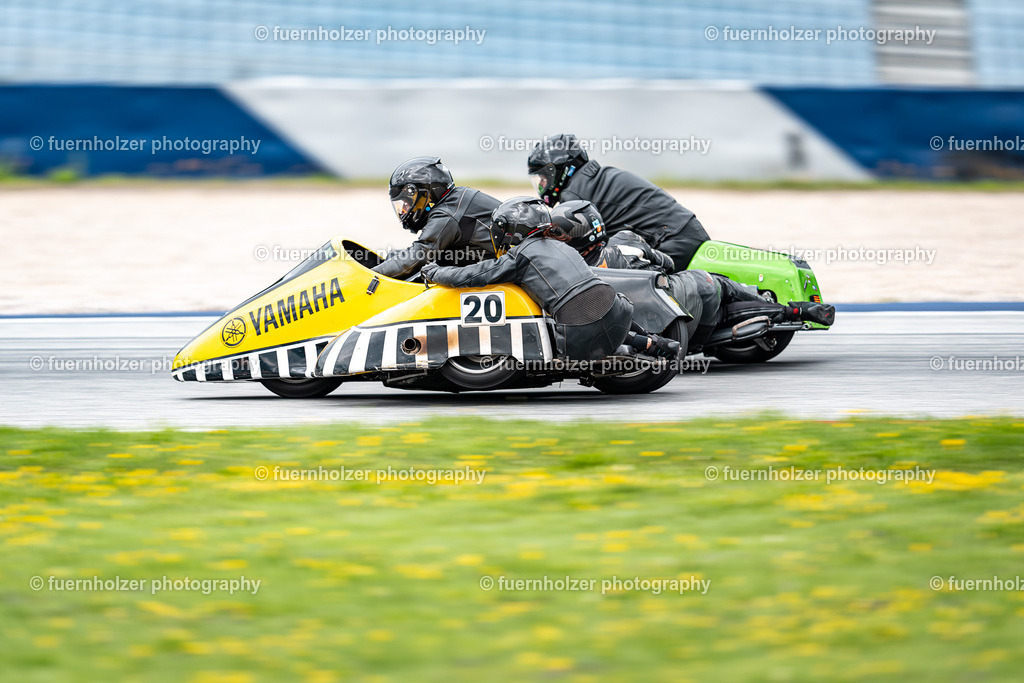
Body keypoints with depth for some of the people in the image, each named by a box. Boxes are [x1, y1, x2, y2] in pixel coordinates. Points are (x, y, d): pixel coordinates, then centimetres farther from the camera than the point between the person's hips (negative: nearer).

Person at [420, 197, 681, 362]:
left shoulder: (518, 257, 6)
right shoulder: (560, 246, 26)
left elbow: (465, 276, 10)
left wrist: (434, 271, 29)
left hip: (580, 332, -7)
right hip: (616, 311, 7)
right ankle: (650, 343, 16)